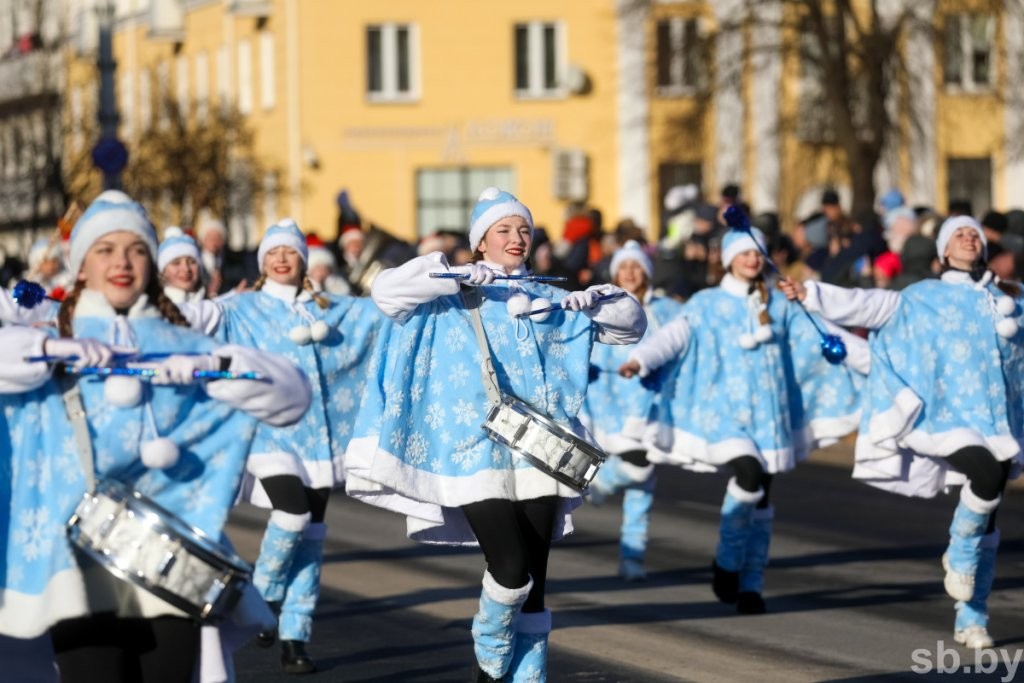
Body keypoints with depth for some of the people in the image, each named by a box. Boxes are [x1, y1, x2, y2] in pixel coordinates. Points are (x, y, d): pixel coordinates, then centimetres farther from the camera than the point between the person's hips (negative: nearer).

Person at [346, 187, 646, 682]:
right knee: (511, 569, -15)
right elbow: (387, 290, -9)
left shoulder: (551, 299, 18)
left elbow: (630, 326, 19)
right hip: (479, 453, -4)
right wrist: (457, 276, -19)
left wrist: (601, 301, -3)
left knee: (533, 578, 2)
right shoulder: (453, 299, 6)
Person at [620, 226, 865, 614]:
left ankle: (751, 586, 13)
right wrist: (639, 360, -27)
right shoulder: (707, 304, 3)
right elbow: (673, 335, -10)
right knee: (749, 475, -24)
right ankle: (726, 563, -3)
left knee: (762, 499, 3)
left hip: (770, 413, 4)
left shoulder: (781, 307, 13)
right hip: (725, 408, -4)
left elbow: (821, 335, 13)